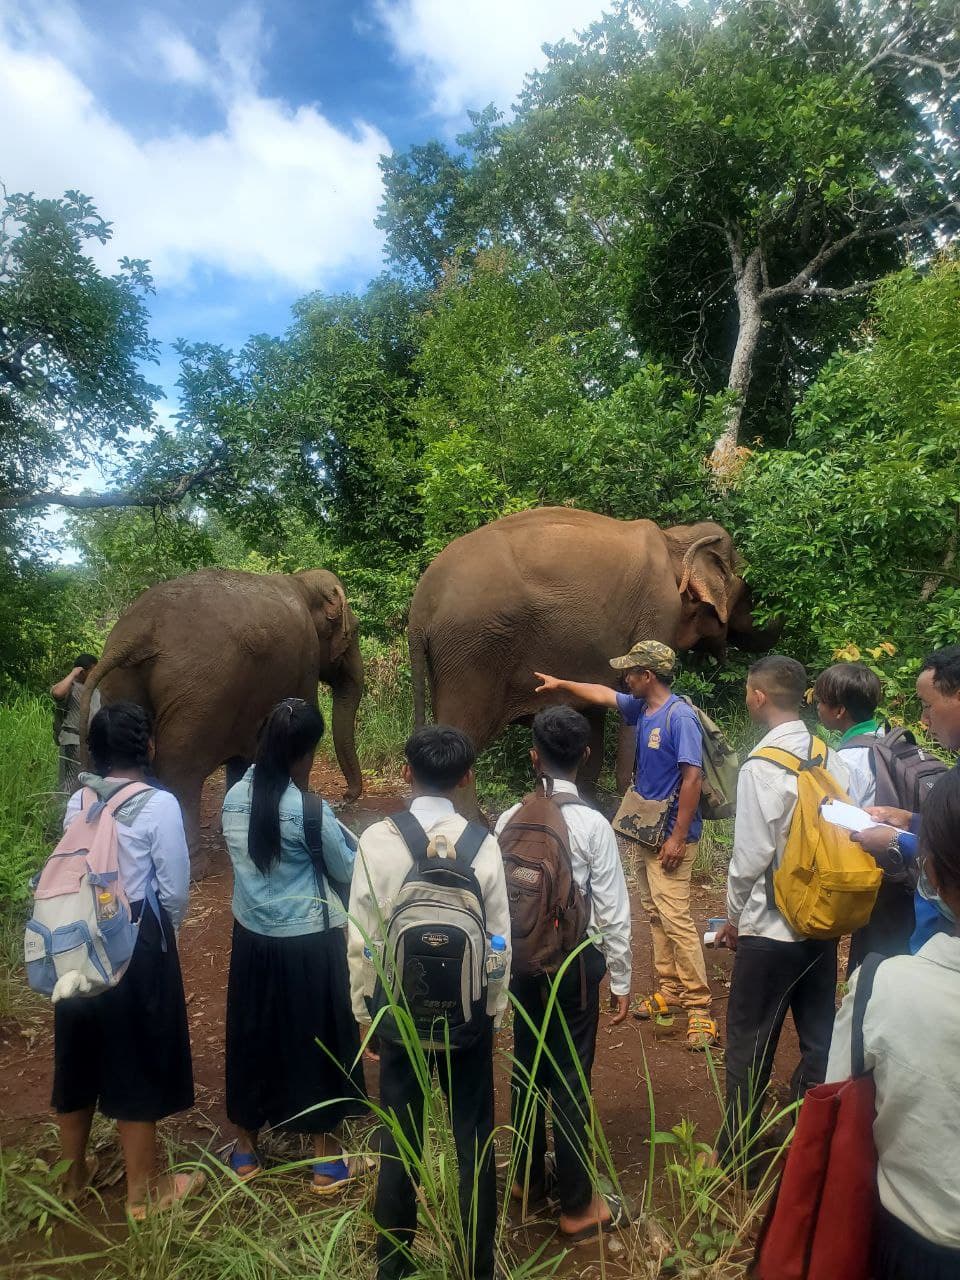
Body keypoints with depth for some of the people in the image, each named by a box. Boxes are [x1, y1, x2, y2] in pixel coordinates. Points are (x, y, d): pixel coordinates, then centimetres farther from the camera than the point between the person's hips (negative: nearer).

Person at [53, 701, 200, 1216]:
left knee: (80, 1054, 21)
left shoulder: (77, 802, -2)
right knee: (136, 1062, 9)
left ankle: (72, 1173, 40)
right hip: (135, 939, -5)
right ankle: (143, 1189, 25)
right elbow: (174, 890, -13)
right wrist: (167, 932, 6)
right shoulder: (159, 805, -18)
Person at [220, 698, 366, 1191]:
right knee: (315, 1039, 13)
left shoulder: (234, 798, -6)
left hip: (252, 938, 5)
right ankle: (325, 1157, 29)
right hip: (309, 943, -5)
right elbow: (346, 871, -8)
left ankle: (246, 1148, 38)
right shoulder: (309, 810, -22)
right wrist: (336, 842, 11)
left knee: (250, 1034, 20)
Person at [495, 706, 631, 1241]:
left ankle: (528, 1179, 41)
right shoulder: (594, 824, -17)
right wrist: (622, 980, -1)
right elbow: (614, 912, -13)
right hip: (576, 962, -4)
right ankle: (578, 1205, 26)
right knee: (571, 1080, 9)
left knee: (527, 1070, 20)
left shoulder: (509, 820, -8)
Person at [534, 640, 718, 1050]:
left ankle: (699, 1005, -1)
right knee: (654, 912, 15)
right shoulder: (641, 708, 6)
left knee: (675, 917, -10)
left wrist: (678, 838, -21)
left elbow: (693, 777, -22)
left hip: (671, 835, -9)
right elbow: (603, 695, 25)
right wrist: (560, 684, 35)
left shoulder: (680, 716, -19)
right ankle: (669, 989, 26)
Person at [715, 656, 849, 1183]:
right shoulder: (832, 758, -2)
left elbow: (751, 854, -17)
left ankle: (738, 1158, 24)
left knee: (749, 1047, 10)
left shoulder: (761, 766, -20)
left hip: (771, 929, -6)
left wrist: (735, 916, -2)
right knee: (819, 1039, 18)